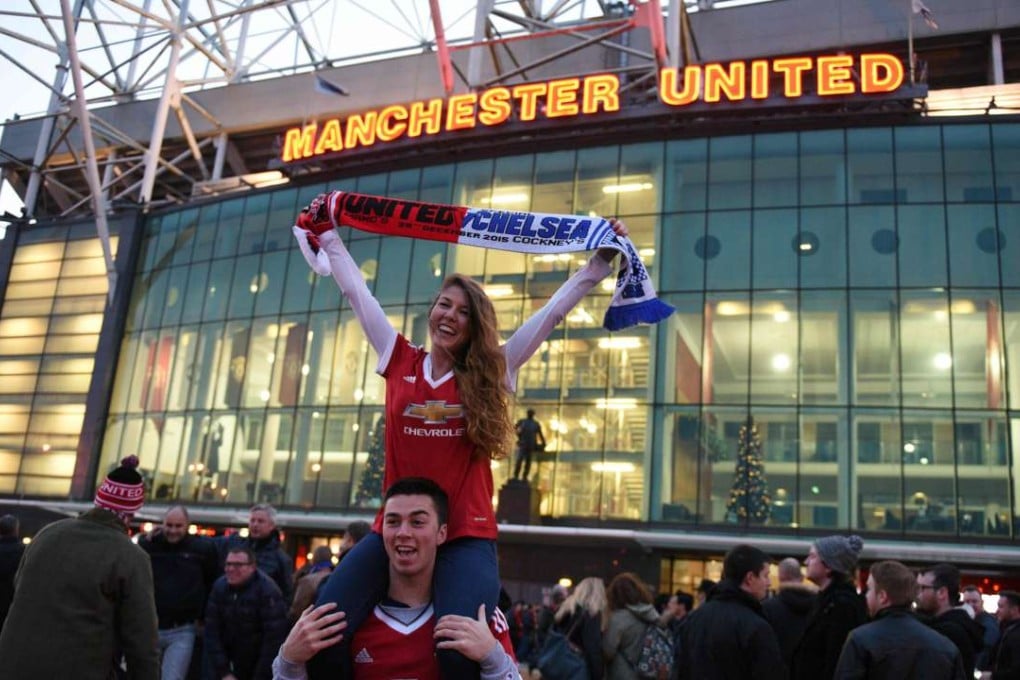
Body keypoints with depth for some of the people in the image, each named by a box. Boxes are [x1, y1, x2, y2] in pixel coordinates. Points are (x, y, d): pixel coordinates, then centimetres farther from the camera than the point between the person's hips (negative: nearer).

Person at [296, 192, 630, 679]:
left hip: (466, 537, -2)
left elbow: (553, 311, 5)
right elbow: (357, 291, 16)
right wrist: (327, 233, 22)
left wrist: (600, 262, 4)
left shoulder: (490, 374, 5)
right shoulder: (400, 360, 9)